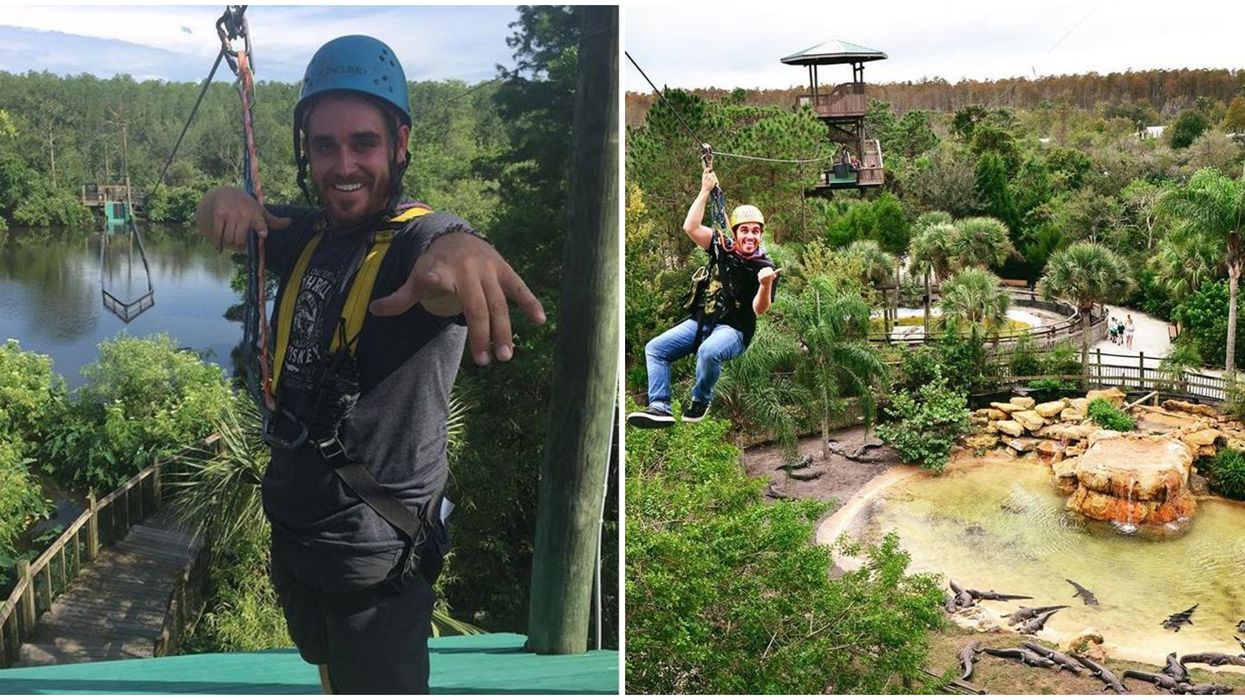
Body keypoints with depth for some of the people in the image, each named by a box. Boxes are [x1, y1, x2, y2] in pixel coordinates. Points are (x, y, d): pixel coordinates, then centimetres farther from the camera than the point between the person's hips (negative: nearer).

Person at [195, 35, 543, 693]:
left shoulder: (419, 236, -21)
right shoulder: (308, 236, 2)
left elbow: (443, 267, -44)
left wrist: (461, 249, -69)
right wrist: (225, 200, -12)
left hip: (377, 556, -7)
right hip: (292, 528, 8)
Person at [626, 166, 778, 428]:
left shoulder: (765, 268, -7)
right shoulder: (722, 248, 5)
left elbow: (760, 309, -18)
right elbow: (690, 227, -5)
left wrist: (765, 285, -39)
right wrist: (706, 191, -7)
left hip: (733, 330, -6)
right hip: (699, 322, 6)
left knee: (708, 352, -38)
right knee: (655, 348, -7)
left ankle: (700, 401, -11)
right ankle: (660, 408, -15)